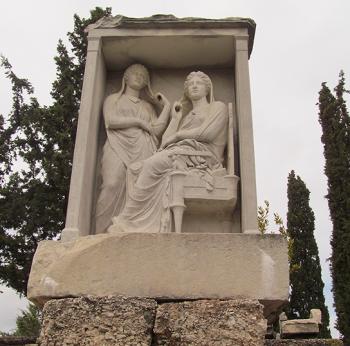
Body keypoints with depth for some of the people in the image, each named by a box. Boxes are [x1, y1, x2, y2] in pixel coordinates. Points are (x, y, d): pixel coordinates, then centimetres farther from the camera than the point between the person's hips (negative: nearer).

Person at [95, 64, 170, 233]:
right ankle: (102, 233, -32)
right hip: (118, 146, -2)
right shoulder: (113, 98, 27)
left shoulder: (148, 106, 33)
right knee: (112, 185, -29)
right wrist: (140, 122, 5)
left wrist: (166, 107, 19)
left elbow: (157, 130, 16)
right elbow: (111, 120, 6)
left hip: (142, 149, 3)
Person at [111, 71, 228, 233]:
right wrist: (175, 118, 12)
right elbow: (165, 140, 21)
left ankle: (126, 221, -30)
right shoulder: (184, 114, 35)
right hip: (178, 154, 7)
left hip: (202, 155, -6)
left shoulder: (218, 107, 18)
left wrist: (178, 135, 5)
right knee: (134, 169, -18)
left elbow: (206, 133, -2)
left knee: (152, 164, -31)